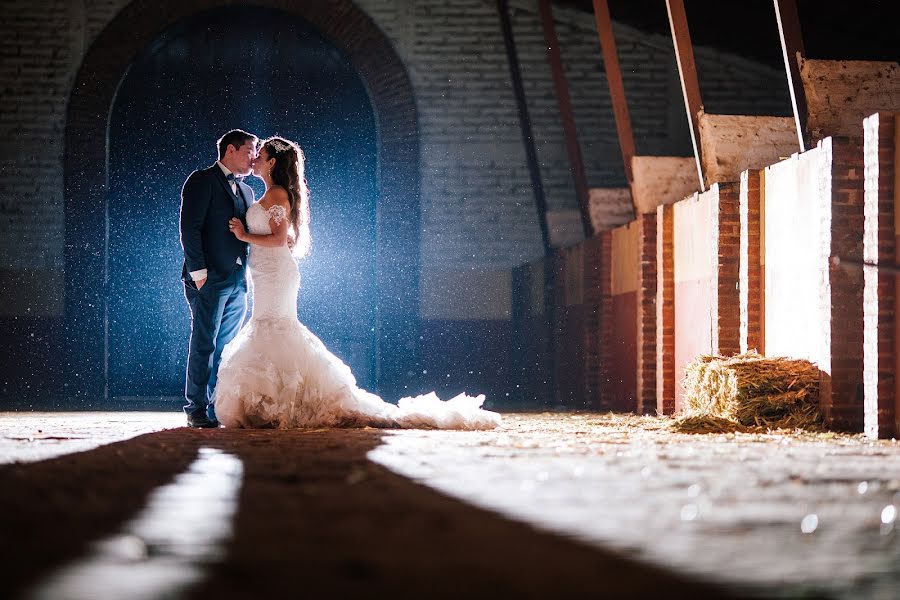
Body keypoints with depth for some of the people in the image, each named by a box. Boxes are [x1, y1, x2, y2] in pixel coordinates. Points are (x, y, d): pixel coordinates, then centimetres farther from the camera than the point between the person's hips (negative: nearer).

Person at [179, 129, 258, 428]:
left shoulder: (246, 191, 21)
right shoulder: (202, 181, -3)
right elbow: (190, 228, -10)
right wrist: (199, 272, -16)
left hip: (238, 281, 7)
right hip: (210, 279, -7)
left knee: (226, 348, 6)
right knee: (204, 345, -7)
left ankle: (218, 408, 9)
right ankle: (197, 410, -3)